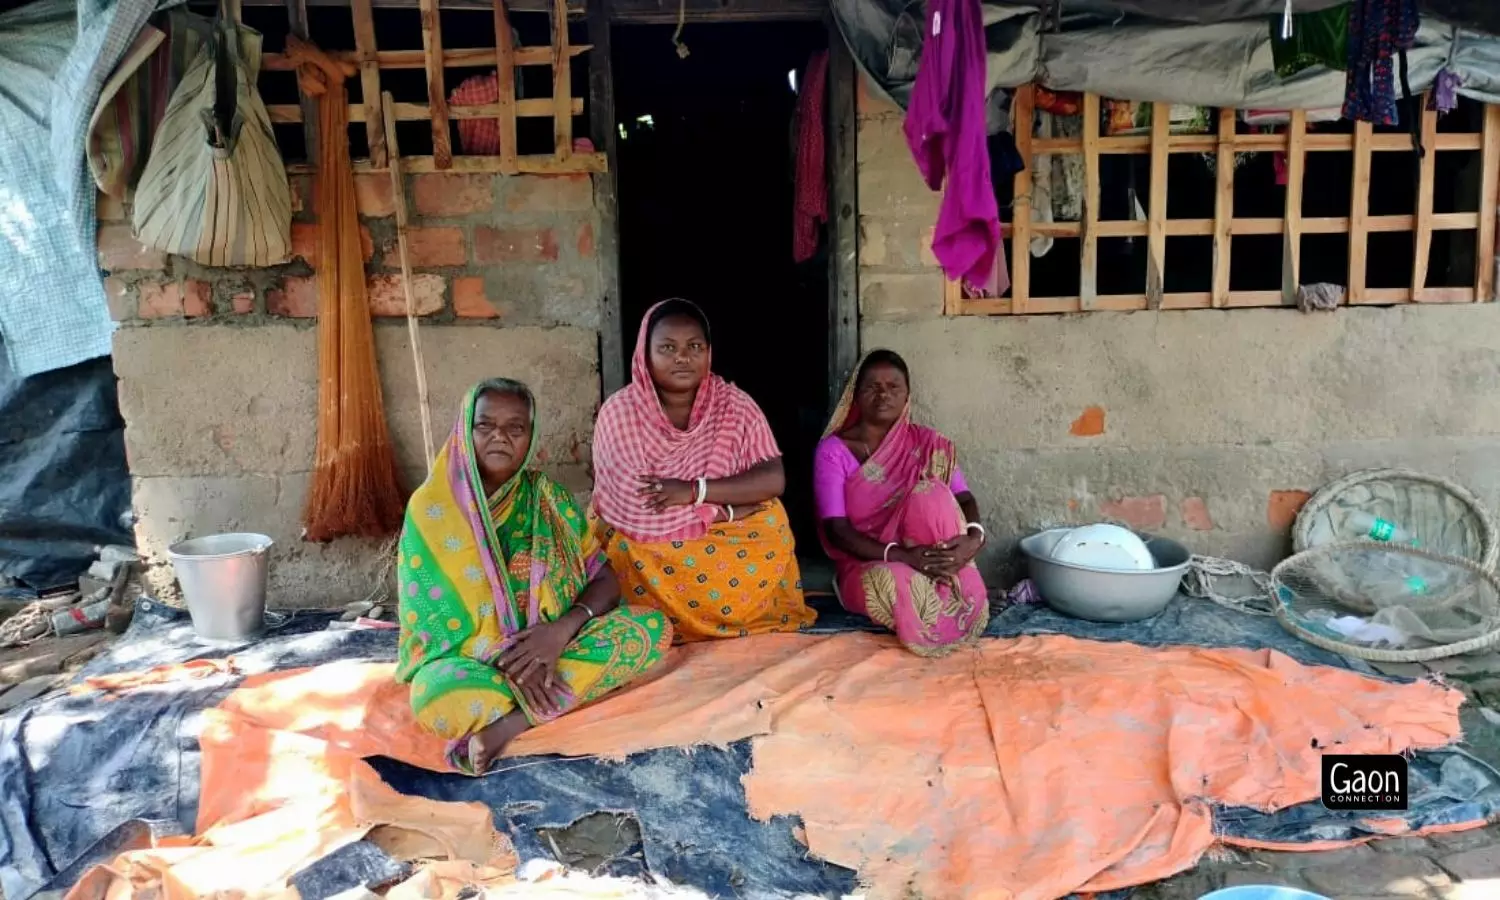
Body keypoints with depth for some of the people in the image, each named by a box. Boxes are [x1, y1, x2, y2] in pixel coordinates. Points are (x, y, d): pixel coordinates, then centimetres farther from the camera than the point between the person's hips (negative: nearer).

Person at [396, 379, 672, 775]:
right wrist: (503, 659, -23)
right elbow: (432, 617, -9)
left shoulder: (549, 498, 2)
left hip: (550, 644, 4)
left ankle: (511, 722, -24)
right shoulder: (431, 507, -6)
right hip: (467, 655, -4)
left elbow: (606, 581, 0)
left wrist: (562, 629, -20)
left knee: (654, 627, -19)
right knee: (439, 696, -39)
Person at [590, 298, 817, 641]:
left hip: (734, 542, 3)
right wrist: (727, 509, -14)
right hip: (652, 552, -3)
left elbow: (774, 479, -9)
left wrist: (696, 491, -22)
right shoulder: (620, 412, -8)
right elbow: (635, 506, -16)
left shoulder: (735, 404, 0)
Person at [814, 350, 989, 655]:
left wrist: (974, 537, -29)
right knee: (895, 583, -40)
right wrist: (900, 556, -28)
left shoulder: (926, 443, 5)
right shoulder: (834, 450, -4)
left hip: (929, 559, 2)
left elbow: (964, 499, -4)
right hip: (867, 565, -2)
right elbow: (836, 529, -14)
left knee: (930, 493, -28)